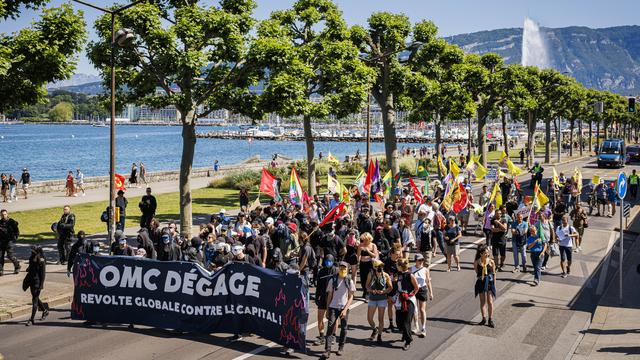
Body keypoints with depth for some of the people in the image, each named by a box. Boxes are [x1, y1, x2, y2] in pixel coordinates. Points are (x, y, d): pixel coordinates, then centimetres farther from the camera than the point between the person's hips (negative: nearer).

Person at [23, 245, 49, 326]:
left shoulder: (41, 260, -14)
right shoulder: (31, 258, 7)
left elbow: (43, 273, -15)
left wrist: (42, 284, -18)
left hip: (37, 281, -8)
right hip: (31, 280, 8)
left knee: (35, 299, -5)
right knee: (35, 298, 17)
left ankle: (32, 319, -2)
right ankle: (45, 310, 37)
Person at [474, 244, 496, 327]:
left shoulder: (491, 262, -7)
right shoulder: (476, 262, -7)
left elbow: (494, 274, 1)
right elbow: (476, 273, 4)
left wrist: (494, 284, 3)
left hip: (489, 282, -1)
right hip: (481, 282, 1)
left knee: (490, 301, 2)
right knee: (482, 301, 10)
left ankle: (490, 320, 11)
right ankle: (484, 318, 21)